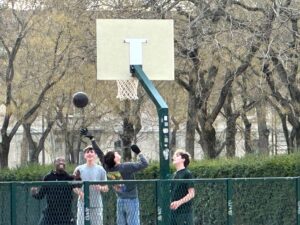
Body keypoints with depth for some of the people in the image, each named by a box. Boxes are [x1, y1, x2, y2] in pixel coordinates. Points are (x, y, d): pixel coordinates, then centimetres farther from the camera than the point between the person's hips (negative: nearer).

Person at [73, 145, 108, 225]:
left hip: (97, 204, 0)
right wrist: (80, 193, -12)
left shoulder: (100, 170, 5)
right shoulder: (79, 169, 6)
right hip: (83, 204, 0)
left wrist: (100, 188, -15)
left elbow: (106, 188, 8)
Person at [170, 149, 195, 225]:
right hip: (173, 211, 8)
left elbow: (191, 194, -12)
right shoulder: (175, 174, 15)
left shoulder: (187, 174, -7)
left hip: (184, 211, -8)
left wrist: (179, 202, -21)